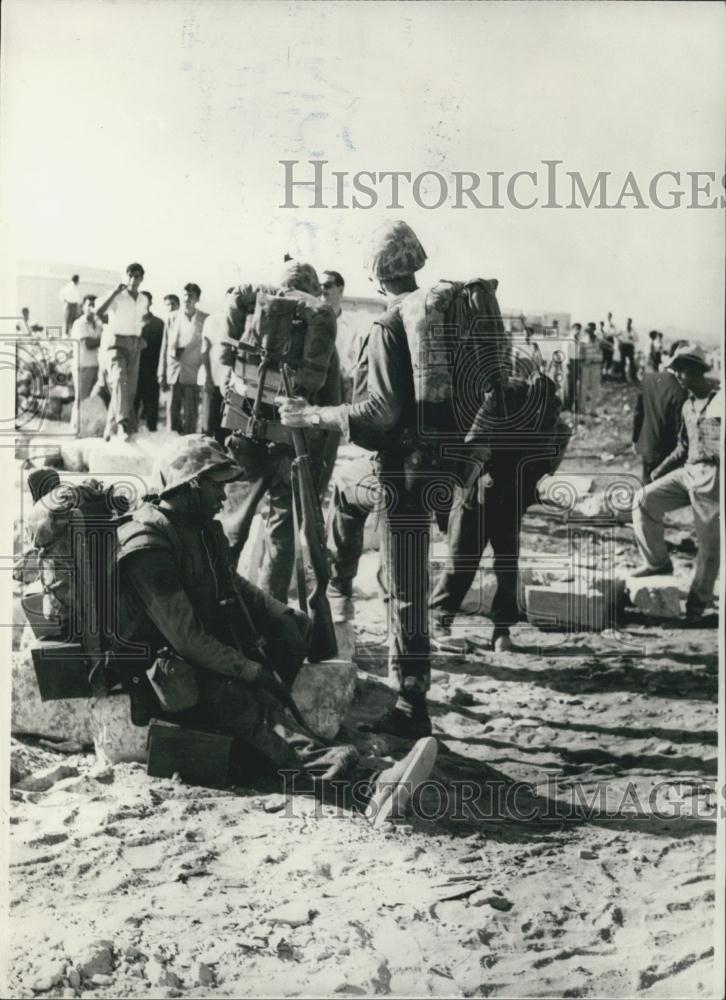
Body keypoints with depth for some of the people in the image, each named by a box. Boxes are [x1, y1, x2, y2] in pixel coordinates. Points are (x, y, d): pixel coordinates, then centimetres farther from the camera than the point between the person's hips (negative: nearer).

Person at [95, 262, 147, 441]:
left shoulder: (143, 301, 13)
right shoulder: (117, 297, -6)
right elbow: (99, 312, -23)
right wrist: (116, 292, -26)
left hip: (135, 346, 7)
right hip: (116, 344, -7)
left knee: (129, 390, 6)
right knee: (119, 379, -30)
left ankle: (110, 429, 20)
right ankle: (122, 423, -45)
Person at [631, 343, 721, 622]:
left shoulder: (721, 399, -6)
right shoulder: (688, 406, 18)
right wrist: (657, 473, 18)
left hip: (712, 476, -7)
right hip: (688, 472, 7)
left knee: (709, 542, -1)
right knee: (644, 499, -7)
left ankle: (697, 602, 12)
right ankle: (657, 561, 5)